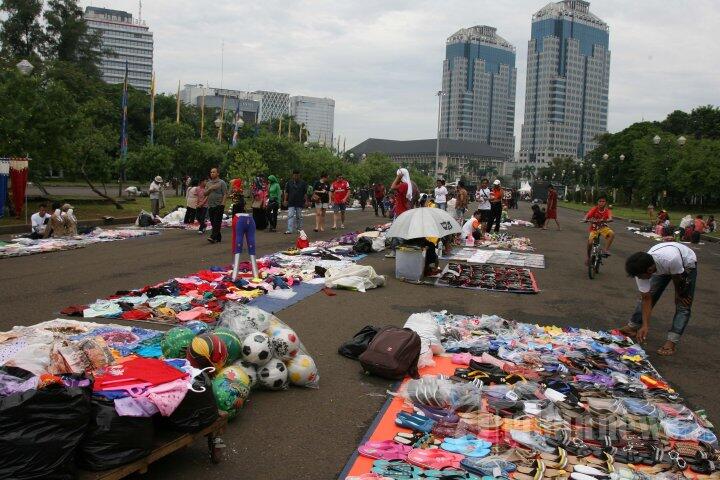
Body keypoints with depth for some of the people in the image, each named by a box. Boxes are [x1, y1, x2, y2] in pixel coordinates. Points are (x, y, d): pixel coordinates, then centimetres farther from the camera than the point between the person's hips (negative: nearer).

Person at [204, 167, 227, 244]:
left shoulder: (222, 182, -1)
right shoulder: (208, 183, 16)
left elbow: (225, 194, -7)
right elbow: (205, 194, 12)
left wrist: (222, 203, -16)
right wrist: (210, 189, -6)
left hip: (219, 205, -6)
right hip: (210, 206, 6)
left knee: (217, 222, -10)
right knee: (213, 222, 7)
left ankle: (213, 237, -17)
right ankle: (218, 238, 15)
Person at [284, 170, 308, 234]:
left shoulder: (303, 183, 4)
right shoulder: (289, 182, 7)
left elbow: (305, 193, 4)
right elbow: (286, 192, 9)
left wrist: (306, 201, -1)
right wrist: (285, 200, 2)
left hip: (300, 203, 0)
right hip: (291, 203, 0)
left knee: (299, 216, 9)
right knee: (290, 216, -9)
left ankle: (299, 229, 23)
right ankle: (289, 230, -13)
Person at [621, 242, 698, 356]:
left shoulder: (671, 259, -47)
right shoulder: (641, 270, -31)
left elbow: (677, 278, -23)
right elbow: (646, 299, -22)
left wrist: (678, 294, -3)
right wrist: (645, 325, -26)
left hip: (686, 264, -4)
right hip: (661, 267, 4)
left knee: (683, 304, -10)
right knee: (645, 297, 0)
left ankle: (671, 342, -8)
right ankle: (632, 327, 14)